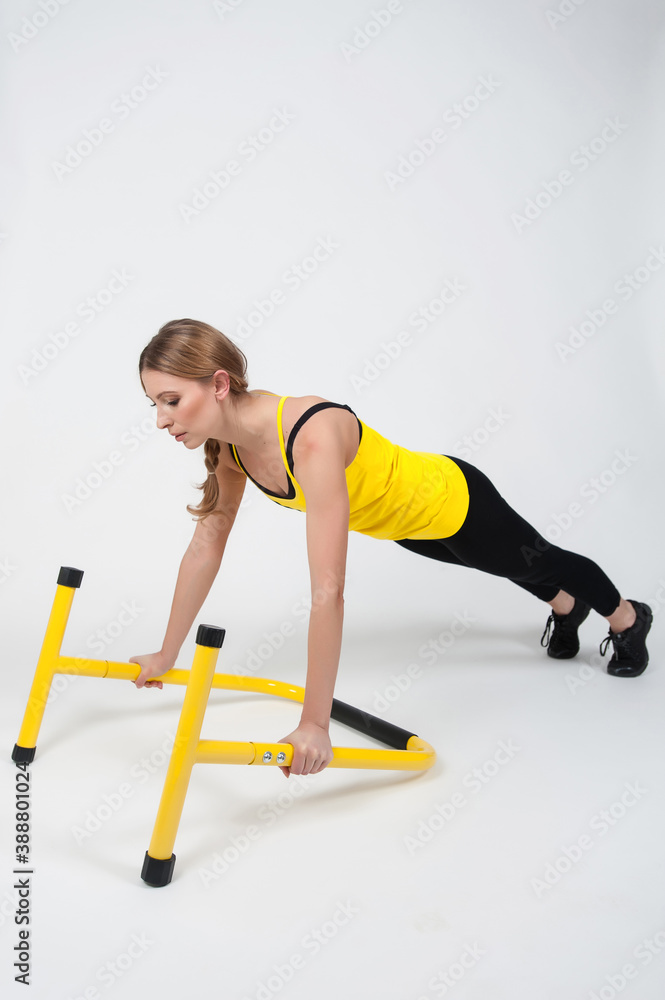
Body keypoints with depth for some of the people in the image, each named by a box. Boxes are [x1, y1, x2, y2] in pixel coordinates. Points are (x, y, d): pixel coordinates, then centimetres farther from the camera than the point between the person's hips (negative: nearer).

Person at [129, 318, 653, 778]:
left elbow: (328, 593, -47)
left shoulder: (313, 438, -45)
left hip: (453, 505, -6)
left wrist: (315, 724, -44)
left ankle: (628, 617, 56)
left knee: (540, 562, 24)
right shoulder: (230, 440, -20)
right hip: (400, 523, 6)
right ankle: (567, 608, 67)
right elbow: (207, 544, -9)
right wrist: (167, 655, -4)